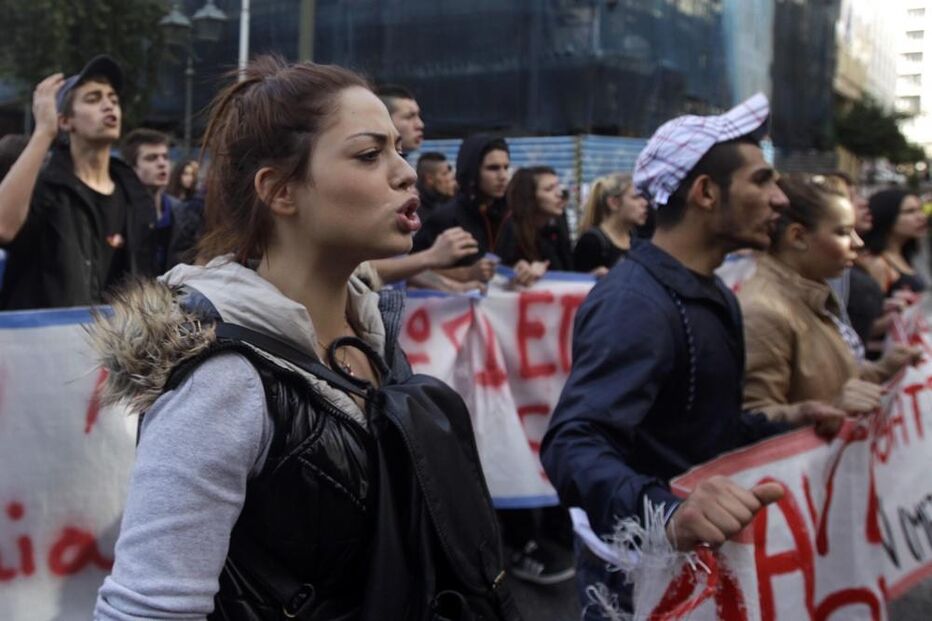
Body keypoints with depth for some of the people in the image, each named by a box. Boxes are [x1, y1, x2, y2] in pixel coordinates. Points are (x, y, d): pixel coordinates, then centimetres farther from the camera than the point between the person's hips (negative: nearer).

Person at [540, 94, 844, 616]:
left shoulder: (711, 294, 10)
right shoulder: (637, 302, -24)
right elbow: (575, 443, -36)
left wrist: (789, 432, 7)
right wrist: (667, 512, -53)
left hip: (701, 566, 9)